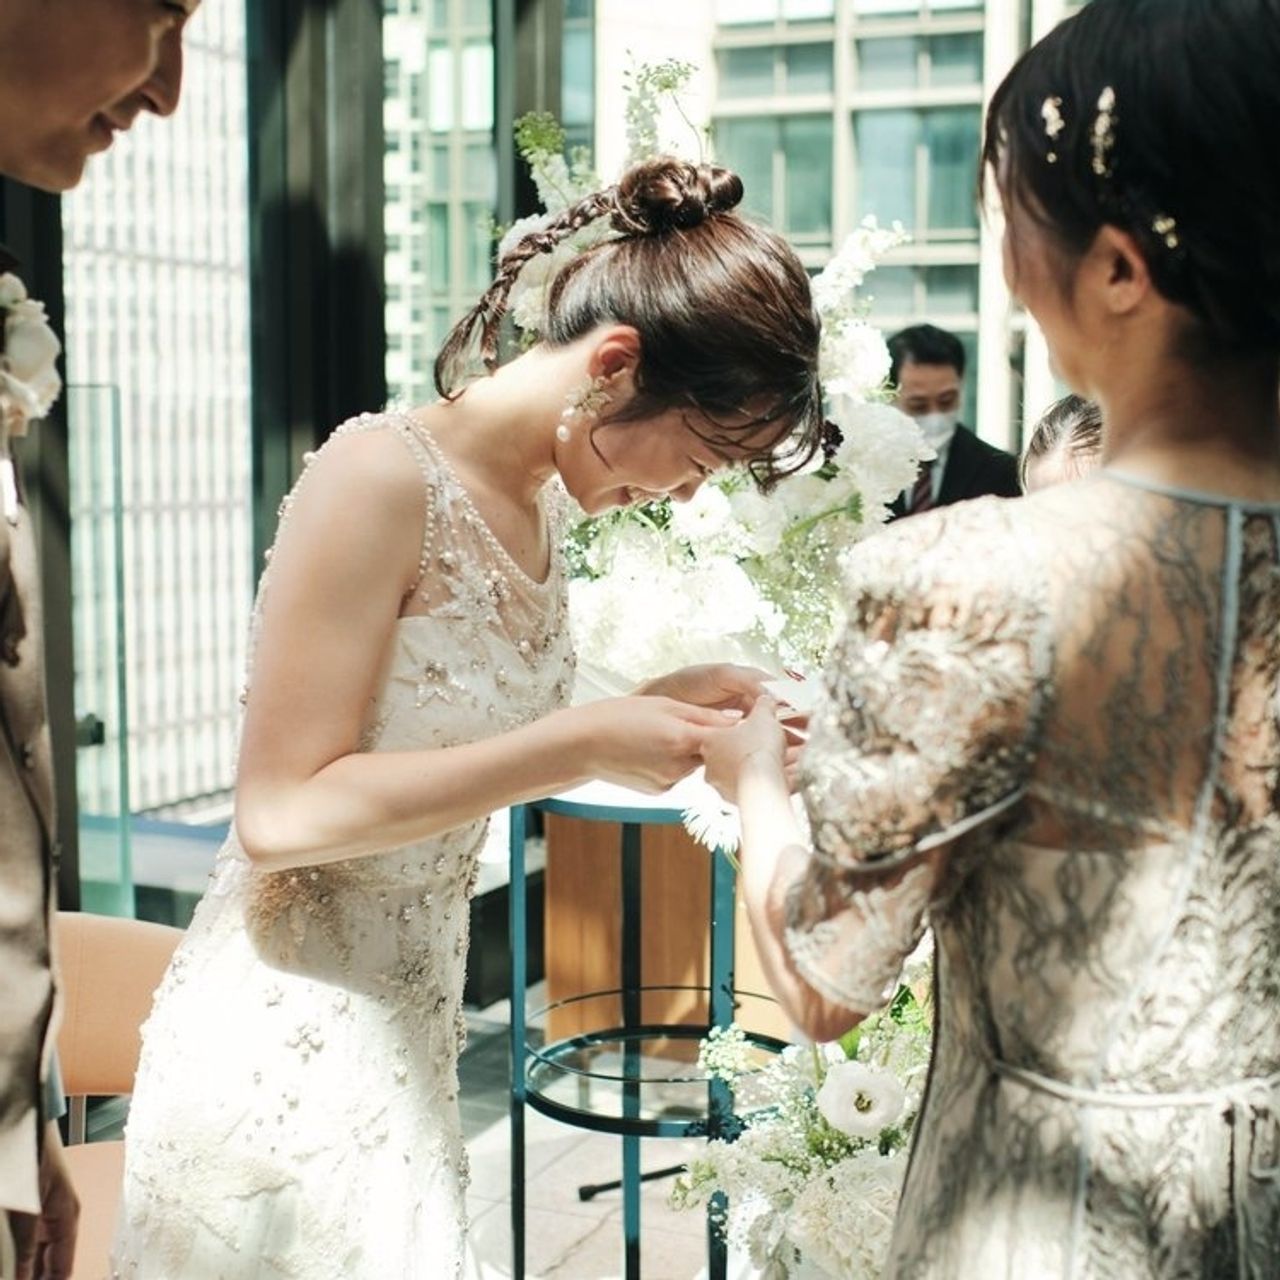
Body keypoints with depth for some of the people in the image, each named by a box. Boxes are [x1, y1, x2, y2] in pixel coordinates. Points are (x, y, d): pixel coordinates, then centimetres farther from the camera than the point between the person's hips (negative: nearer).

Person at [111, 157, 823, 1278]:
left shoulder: (543, 500, 6)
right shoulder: (382, 475, -19)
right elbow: (284, 813, -22)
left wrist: (661, 705, 0)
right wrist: (585, 747, -21)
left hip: (412, 1018, 8)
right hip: (290, 1046, -8)